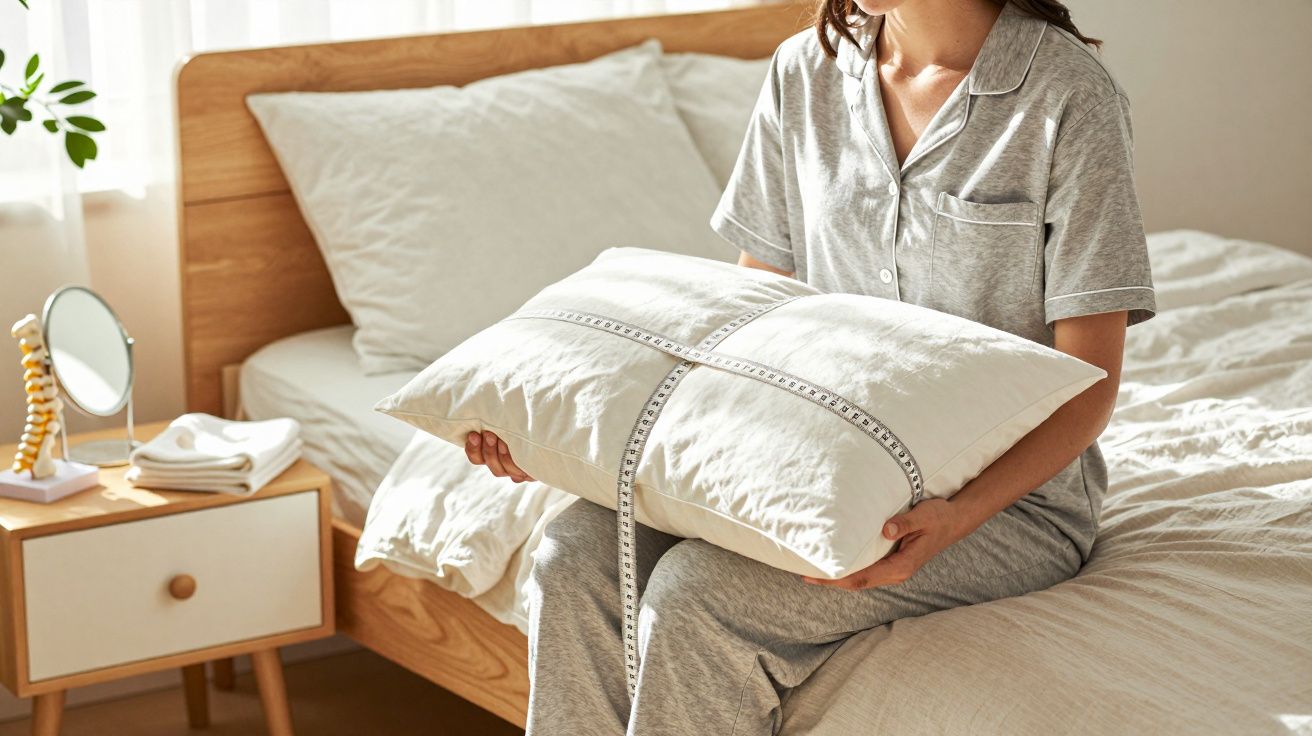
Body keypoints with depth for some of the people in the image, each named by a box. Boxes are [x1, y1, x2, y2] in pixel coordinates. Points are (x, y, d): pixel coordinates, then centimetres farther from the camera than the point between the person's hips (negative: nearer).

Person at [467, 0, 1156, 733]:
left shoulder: (1068, 94, -12)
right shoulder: (806, 71, 5)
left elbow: (1090, 383, -12)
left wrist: (957, 515, -30)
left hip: (1008, 490, -5)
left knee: (699, 592, -27)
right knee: (577, 553, -19)